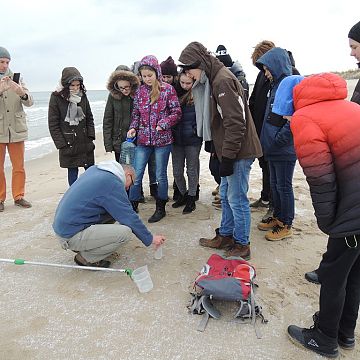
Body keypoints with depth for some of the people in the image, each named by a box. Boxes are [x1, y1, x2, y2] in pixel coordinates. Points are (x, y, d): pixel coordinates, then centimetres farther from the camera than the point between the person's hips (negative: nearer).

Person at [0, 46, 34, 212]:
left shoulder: (16, 79, 7)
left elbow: (29, 102, -1)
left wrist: (22, 93, -22)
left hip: (16, 130, 2)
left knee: (19, 167, 7)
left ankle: (18, 196, 19)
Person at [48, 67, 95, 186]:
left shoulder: (82, 96, 5)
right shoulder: (56, 98, -6)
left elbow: (89, 118, 11)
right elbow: (53, 124, -6)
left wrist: (91, 136, 0)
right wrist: (61, 144, -11)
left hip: (85, 143, 4)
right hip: (68, 144, -3)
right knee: (72, 172, 5)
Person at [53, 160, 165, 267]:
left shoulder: (95, 169, 9)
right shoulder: (113, 183, -16)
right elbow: (129, 217, -12)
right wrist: (150, 239, 0)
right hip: (71, 236, -10)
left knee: (113, 211, 13)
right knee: (125, 232, -18)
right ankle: (86, 258, 0)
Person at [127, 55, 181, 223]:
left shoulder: (168, 89, -4)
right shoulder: (140, 91, 6)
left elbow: (177, 112, -5)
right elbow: (136, 114, 12)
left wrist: (163, 124, -19)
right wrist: (133, 128, -5)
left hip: (162, 139, -3)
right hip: (143, 139, 3)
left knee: (161, 176, 8)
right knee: (136, 175, 4)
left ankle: (161, 209, 24)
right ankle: (132, 207, 18)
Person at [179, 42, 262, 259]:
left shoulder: (223, 81, -16)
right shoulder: (216, 79, 16)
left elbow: (235, 123, -23)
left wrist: (227, 157, -21)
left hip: (238, 152, -10)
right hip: (231, 152, 10)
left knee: (237, 199, 0)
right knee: (226, 196, 18)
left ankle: (242, 245, 15)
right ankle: (225, 236, 33)